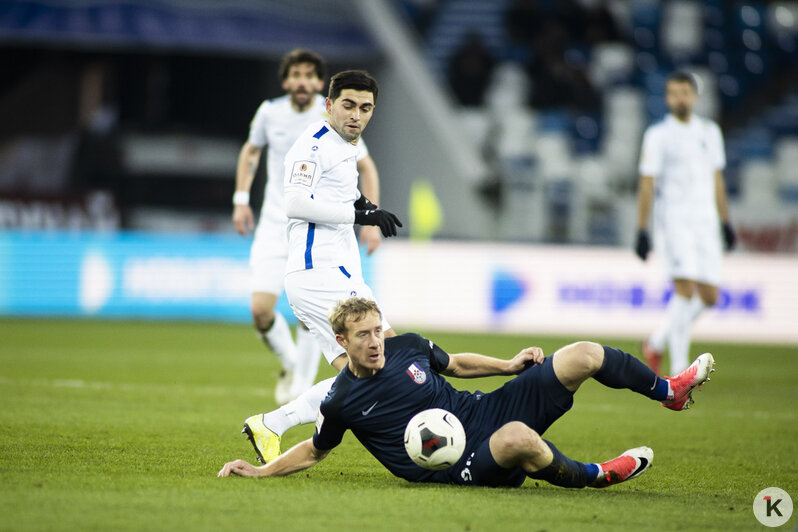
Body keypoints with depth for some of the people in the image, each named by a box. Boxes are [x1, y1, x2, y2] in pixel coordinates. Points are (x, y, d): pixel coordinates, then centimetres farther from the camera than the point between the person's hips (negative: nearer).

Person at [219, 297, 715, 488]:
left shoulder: (408, 347, 4)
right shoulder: (341, 402, -7)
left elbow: (455, 363, 24)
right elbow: (315, 450, 10)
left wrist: (508, 365, 14)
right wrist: (260, 470, 0)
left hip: (484, 411, 6)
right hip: (460, 465, -6)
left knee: (585, 356, 0)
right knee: (519, 437, -44)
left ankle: (669, 391, 26)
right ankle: (591, 475, -14)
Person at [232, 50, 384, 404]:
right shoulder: (270, 112, -2)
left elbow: (366, 167, 3)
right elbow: (251, 150, 19)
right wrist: (241, 199, 12)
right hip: (275, 225, 2)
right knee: (261, 310, -11)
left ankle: (301, 389, 7)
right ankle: (290, 365, 18)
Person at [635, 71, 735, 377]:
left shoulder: (710, 131, 13)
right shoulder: (658, 135, -3)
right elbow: (646, 185, -4)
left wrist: (725, 223, 17)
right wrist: (642, 232, -10)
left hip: (705, 222, 6)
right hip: (672, 222, -5)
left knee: (709, 296, 2)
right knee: (685, 290, -17)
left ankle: (657, 343, 22)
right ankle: (679, 369, -12)